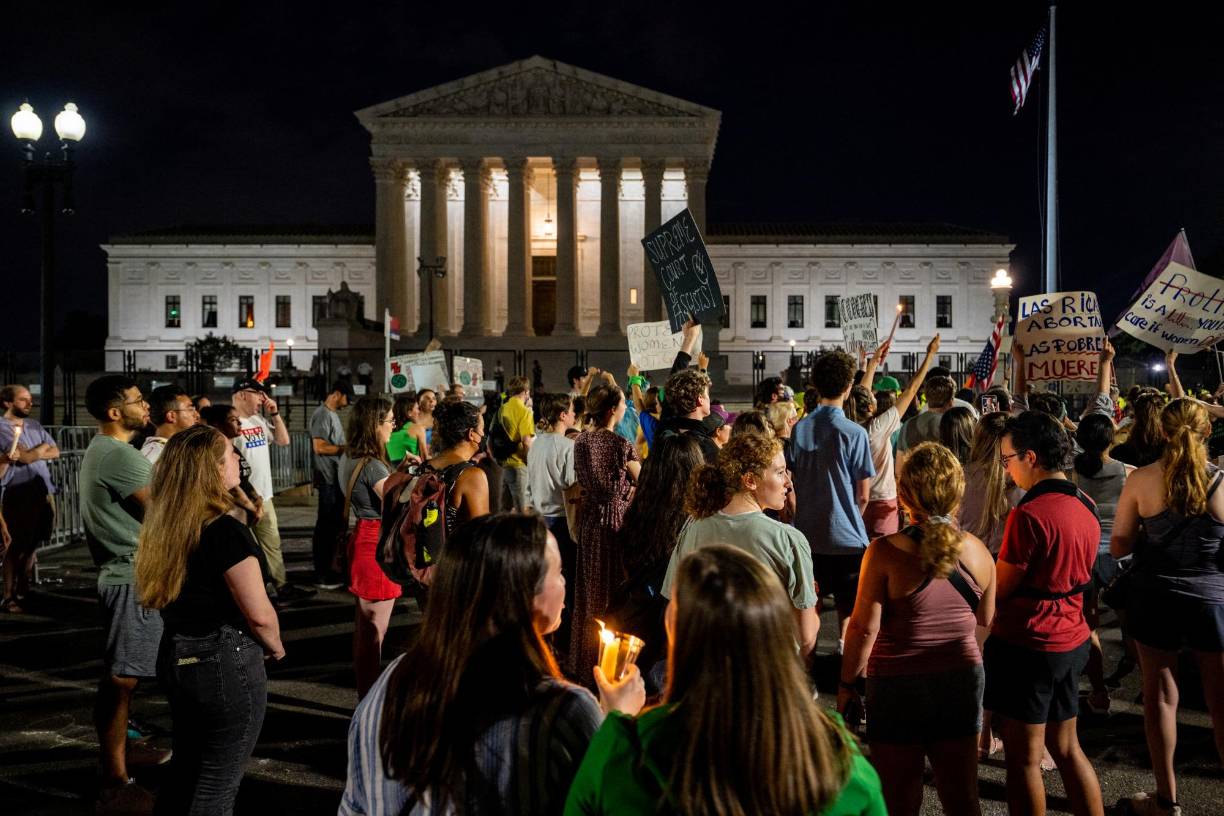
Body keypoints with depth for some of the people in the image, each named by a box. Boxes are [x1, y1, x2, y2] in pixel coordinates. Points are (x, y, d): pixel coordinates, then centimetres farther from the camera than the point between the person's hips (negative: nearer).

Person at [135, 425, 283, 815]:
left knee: (185, 768, 23)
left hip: (175, 657, 8)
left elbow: (181, 595, 12)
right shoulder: (226, 531, -22)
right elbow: (259, 615, -19)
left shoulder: (163, 525, 2)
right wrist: (275, 648, 0)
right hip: (225, 664, -8)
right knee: (218, 783, 6)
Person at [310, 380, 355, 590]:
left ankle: (328, 569, 25)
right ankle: (321, 575, 2)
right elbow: (319, 447, -22)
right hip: (328, 480, -10)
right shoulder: (322, 415, -13)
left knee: (334, 525, 15)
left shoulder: (333, 415, 17)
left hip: (337, 479, 10)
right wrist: (347, 448, -17)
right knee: (326, 527, -4)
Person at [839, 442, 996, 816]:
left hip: (899, 684, -4)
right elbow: (985, 618, 9)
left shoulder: (886, 551, -17)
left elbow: (864, 627, -15)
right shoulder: (977, 551, -3)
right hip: (962, 679, 4)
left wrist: (847, 683, -4)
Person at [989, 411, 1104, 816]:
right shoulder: (1086, 506, 4)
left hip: (1026, 645, -8)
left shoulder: (1029, 514, -22)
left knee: (1024, 758, 5)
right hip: (1072, 641, 8)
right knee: (1067, 747, 20)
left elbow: (998, 591, -16)